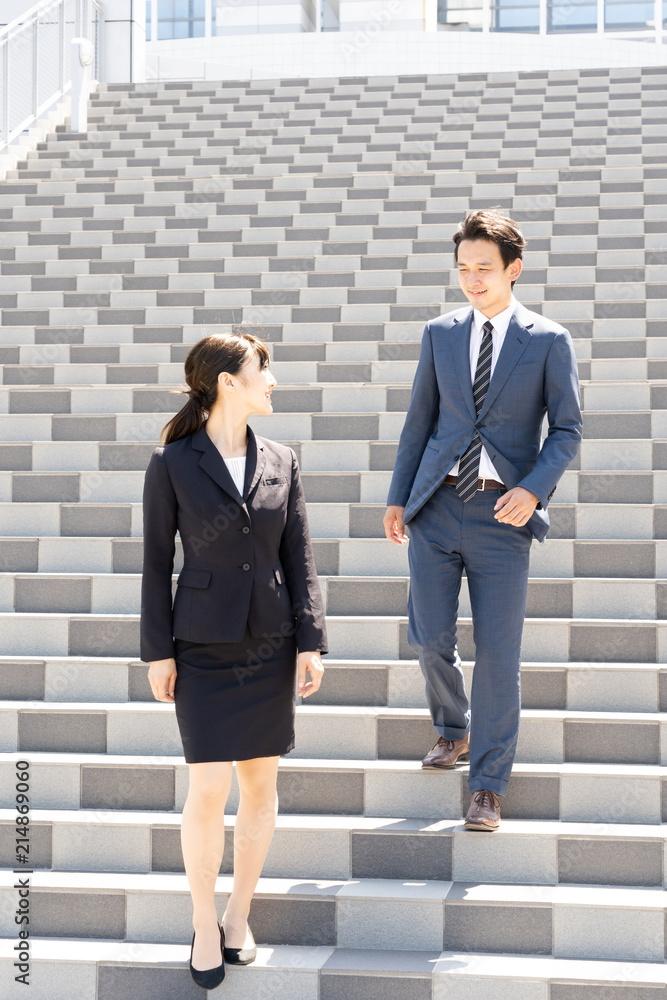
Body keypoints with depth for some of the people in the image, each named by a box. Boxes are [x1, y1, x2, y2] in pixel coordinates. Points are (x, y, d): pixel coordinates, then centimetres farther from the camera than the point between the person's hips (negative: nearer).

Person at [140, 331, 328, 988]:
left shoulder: (281, 462, 3)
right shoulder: (171, 464, -6)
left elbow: (298, 557, 3)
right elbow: (157, 560, -3)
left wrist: (311, 642, -3)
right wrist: (158, 651, -4)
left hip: (269, 644, 4)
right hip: (203, 645, -3)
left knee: (261, 783, 8)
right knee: (209, 789, -8)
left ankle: (238, 915, 25)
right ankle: (203, 923, 11)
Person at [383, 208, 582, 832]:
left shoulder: (549, 341, 1)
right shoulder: (440, 334, 10)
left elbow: (567, 429, 1)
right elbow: (419, 420, 14)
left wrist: (533, 488, -14)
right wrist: (397, 497, 10)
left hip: (503, 514, -3)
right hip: (437, 505, 3)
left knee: (497, 653, -2)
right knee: (429, 638, 4)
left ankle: (487, 787, 9)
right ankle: (454, 729, 34)